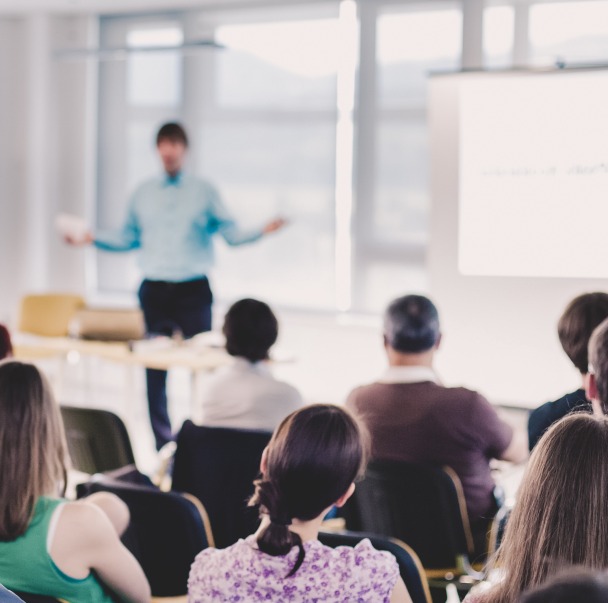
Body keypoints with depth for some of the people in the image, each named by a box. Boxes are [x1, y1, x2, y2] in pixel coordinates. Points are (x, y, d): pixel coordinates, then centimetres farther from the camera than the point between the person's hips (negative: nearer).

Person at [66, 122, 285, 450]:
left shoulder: (204, 192, 5)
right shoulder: (143, 193, 12)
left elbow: (230, 233, -1)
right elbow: (128, 237, 17)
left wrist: (262, 231, -17)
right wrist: (92, 238, 7)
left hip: (193, 290, -2)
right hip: (154, 290, 2)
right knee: (154, 371, 2)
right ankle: (162, 445, 10)